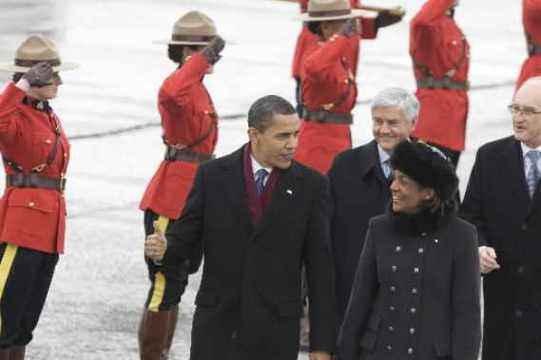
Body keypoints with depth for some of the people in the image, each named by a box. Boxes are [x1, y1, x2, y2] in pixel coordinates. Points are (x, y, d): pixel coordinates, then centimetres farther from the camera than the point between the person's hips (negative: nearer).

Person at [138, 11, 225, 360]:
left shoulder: (199, 89, 14)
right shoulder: (179, 86, -17)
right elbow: (170, 94, -44)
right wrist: (203, 59, -36)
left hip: (190, 200, 10)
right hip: (170, 202, -10)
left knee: (174, 283, 17)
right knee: (166, 283, -5)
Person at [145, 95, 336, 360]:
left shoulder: (311, 186, -1)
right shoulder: (213, 176, 1)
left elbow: (320, 268, 0)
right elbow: (186, 235, 5)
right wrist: (163, 248, -20)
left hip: (275, 335, -1)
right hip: (217, 326, 1)